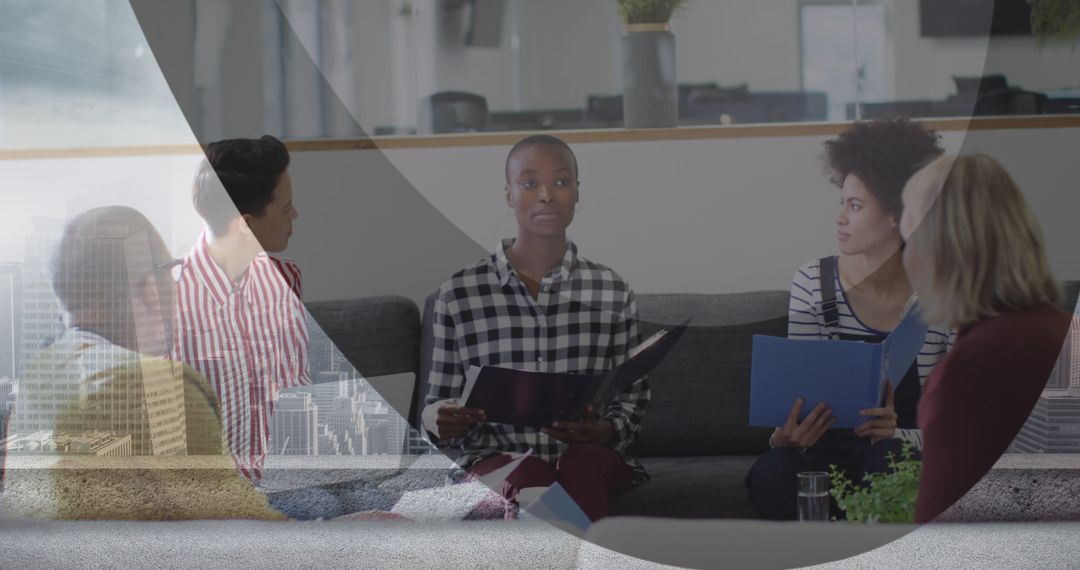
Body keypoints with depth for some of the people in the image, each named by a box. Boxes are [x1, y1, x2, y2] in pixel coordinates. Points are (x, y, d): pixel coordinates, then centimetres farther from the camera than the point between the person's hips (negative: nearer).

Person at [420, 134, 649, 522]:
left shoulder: (612, 293, 8)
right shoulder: (459, 295, 4)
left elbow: (631, 400, 12)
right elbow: (437, 408, 9)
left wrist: (604, 431, -12)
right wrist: (445, 422, -16)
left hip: (590, 459, 1)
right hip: (498, 461, -1)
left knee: (582, 462, -35)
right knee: (528, 477, -36)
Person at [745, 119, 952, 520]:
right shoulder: (812, 284, -1)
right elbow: (799, 396, -2)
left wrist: (898, 435, -28)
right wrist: (787, 435, -26)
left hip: (905, 457, -1)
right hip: (829, 449, 2)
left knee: (887, 461, -37)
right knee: (770, 476, -31)